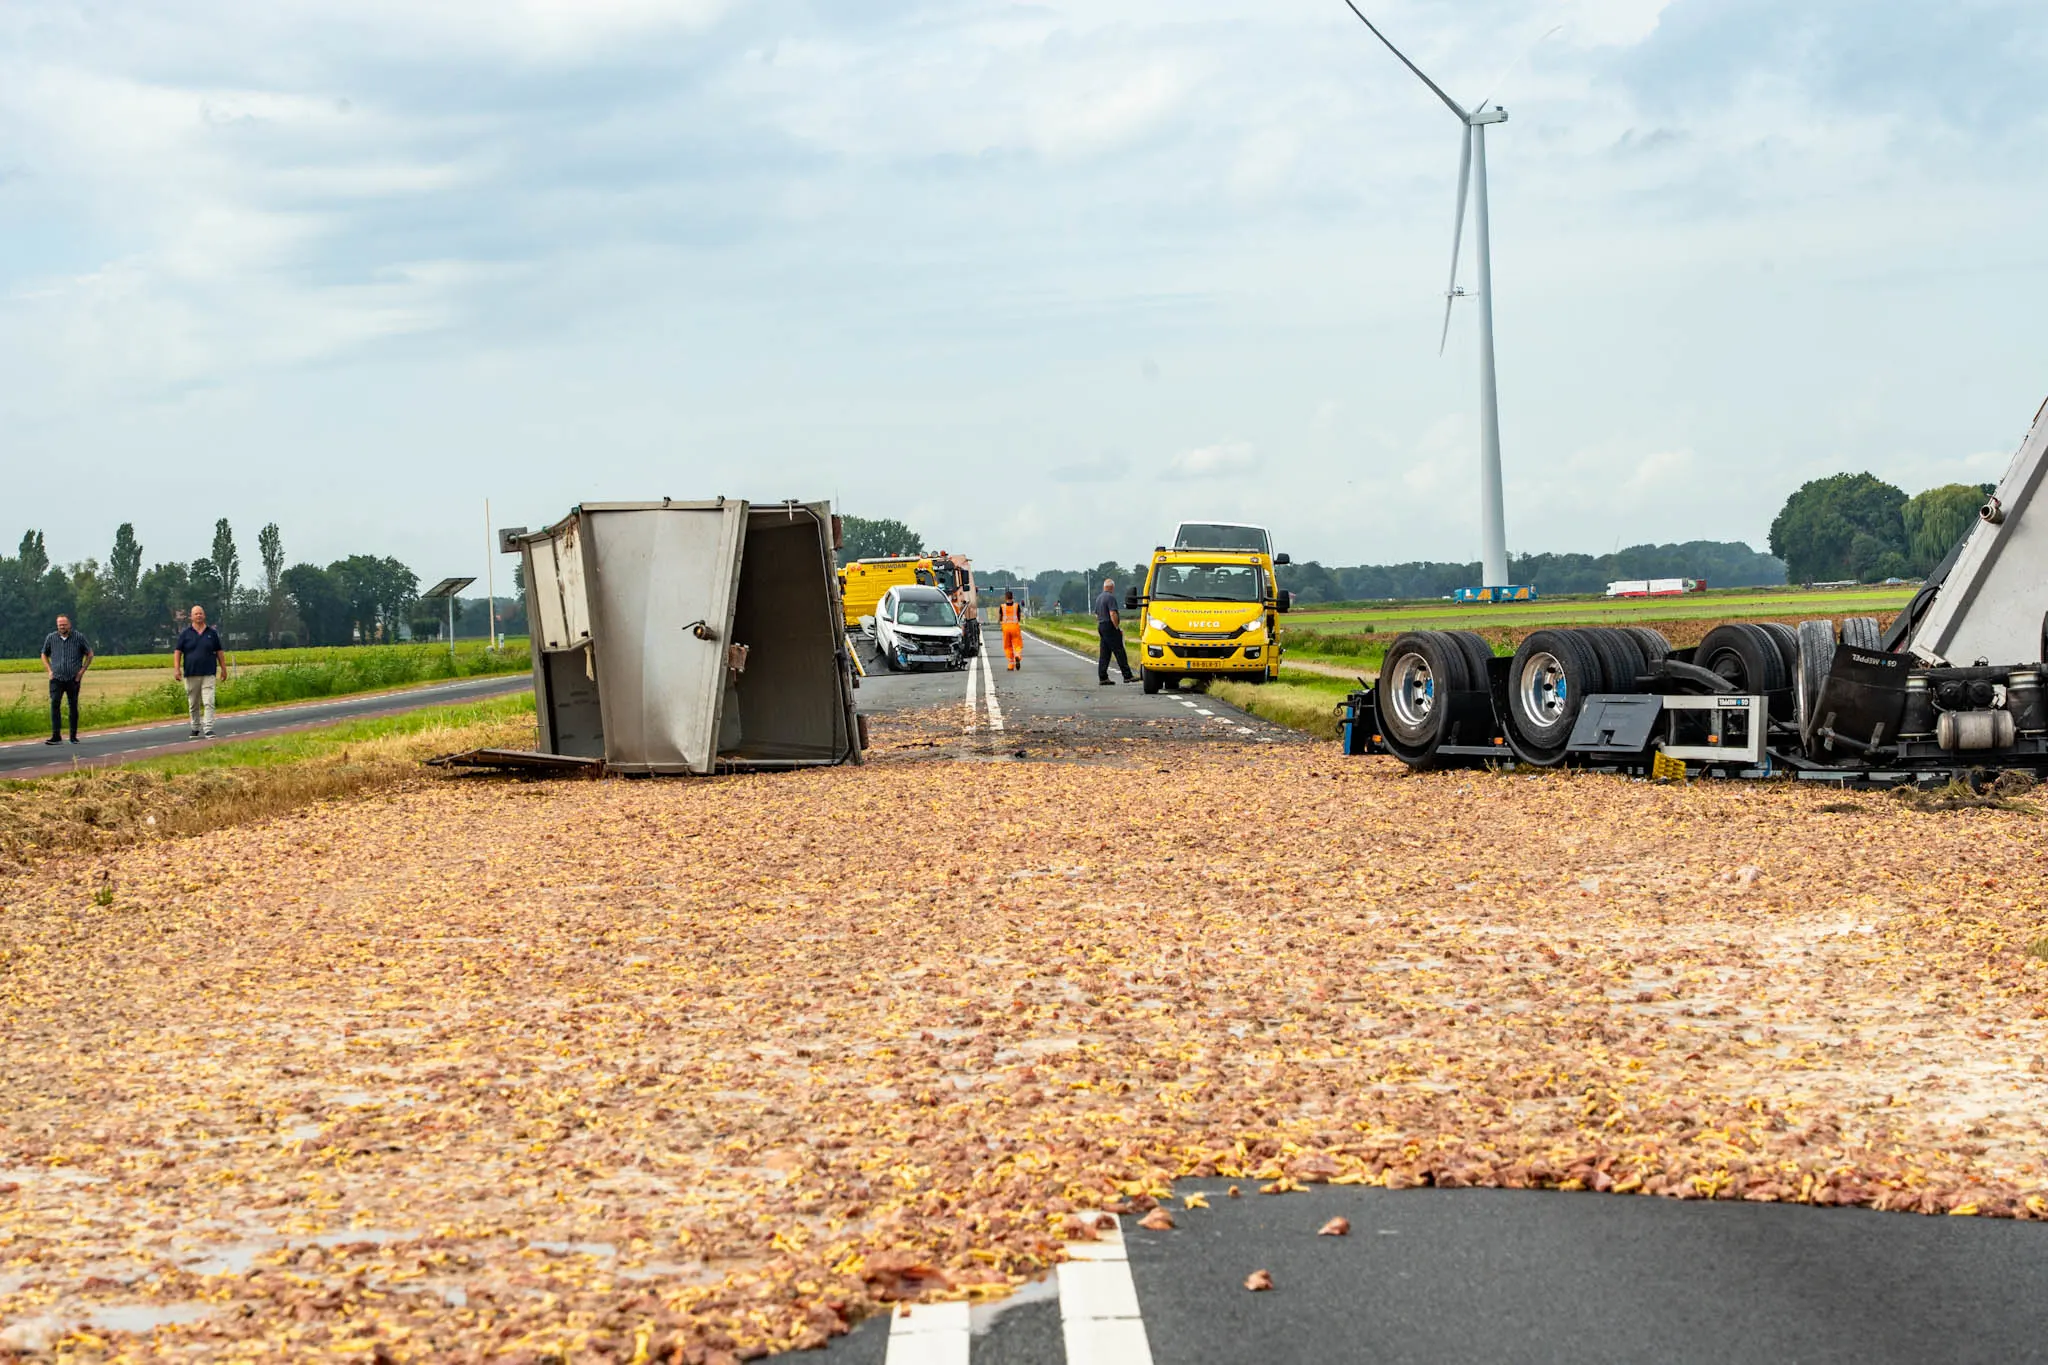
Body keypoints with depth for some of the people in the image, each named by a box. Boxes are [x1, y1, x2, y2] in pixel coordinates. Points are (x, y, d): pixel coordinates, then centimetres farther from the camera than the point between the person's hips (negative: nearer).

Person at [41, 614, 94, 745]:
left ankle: (73, 736, 16)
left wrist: (82, 670, 1)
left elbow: (89, 654, 10)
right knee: (55, 704, -14)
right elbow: (44, 655, 19)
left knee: (73, 706, 6)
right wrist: (49, 670, 7)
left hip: (73, 679, 0)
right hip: (56, 678, 0)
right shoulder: (51, 638, 4)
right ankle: (56, 736, -16)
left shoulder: (79, 637, -1)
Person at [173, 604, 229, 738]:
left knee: (209, 702, -12)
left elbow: (219, 652, 12)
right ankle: (196, 728, 23)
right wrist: (176, 669, -7)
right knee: (193, 704, 9)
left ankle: (208, 729, -14)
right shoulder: (185, 633, 5)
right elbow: (177, 651, 3)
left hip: (208, 674, -1)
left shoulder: (212, 633, 7)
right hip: (191, 674, 1)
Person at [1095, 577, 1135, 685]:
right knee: (1119, 653, -8)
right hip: (1110, 627, -9)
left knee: (1104, 655, 8)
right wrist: (1118, 627, -15)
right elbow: (1112, 614, -20)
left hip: (1101, 627, 9)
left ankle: (1102, 677, 5)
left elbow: (1096, 615, 22)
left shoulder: (1099, 598, 16)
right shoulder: (1110, 597, -12)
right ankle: (1127, 676, -9)